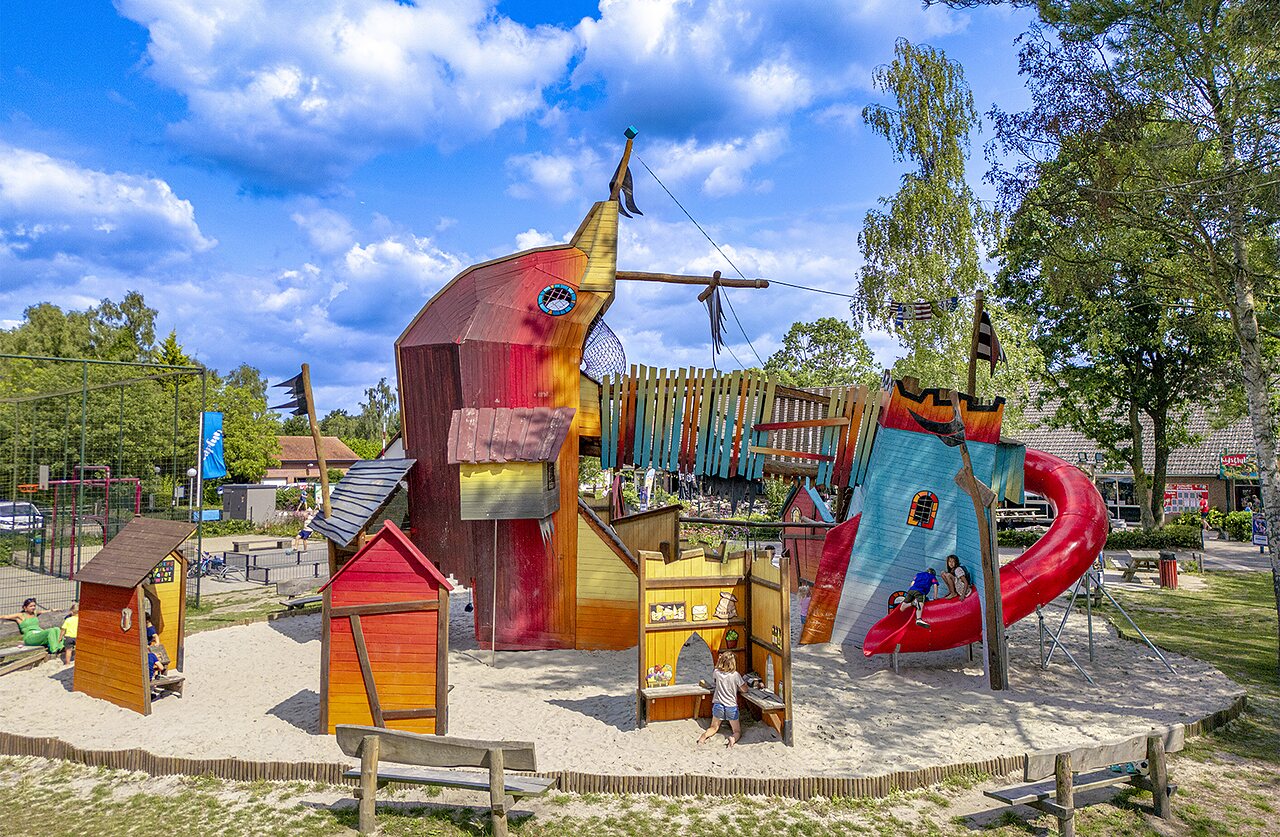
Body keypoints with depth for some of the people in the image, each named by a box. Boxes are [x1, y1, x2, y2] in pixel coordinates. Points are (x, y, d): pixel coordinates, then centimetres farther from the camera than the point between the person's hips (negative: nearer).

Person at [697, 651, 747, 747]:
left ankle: (705, 735, -11)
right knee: (737, 732, 12)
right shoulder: (735, 675, -13)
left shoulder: (717, 672, -5)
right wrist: (744, 682, 18)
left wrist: (719, 659, 18)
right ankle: (733, 738, -23)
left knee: (714, 727, 21)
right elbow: (744, 689, -5)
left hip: (718, 705, 2)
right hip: (731, 707, -2)